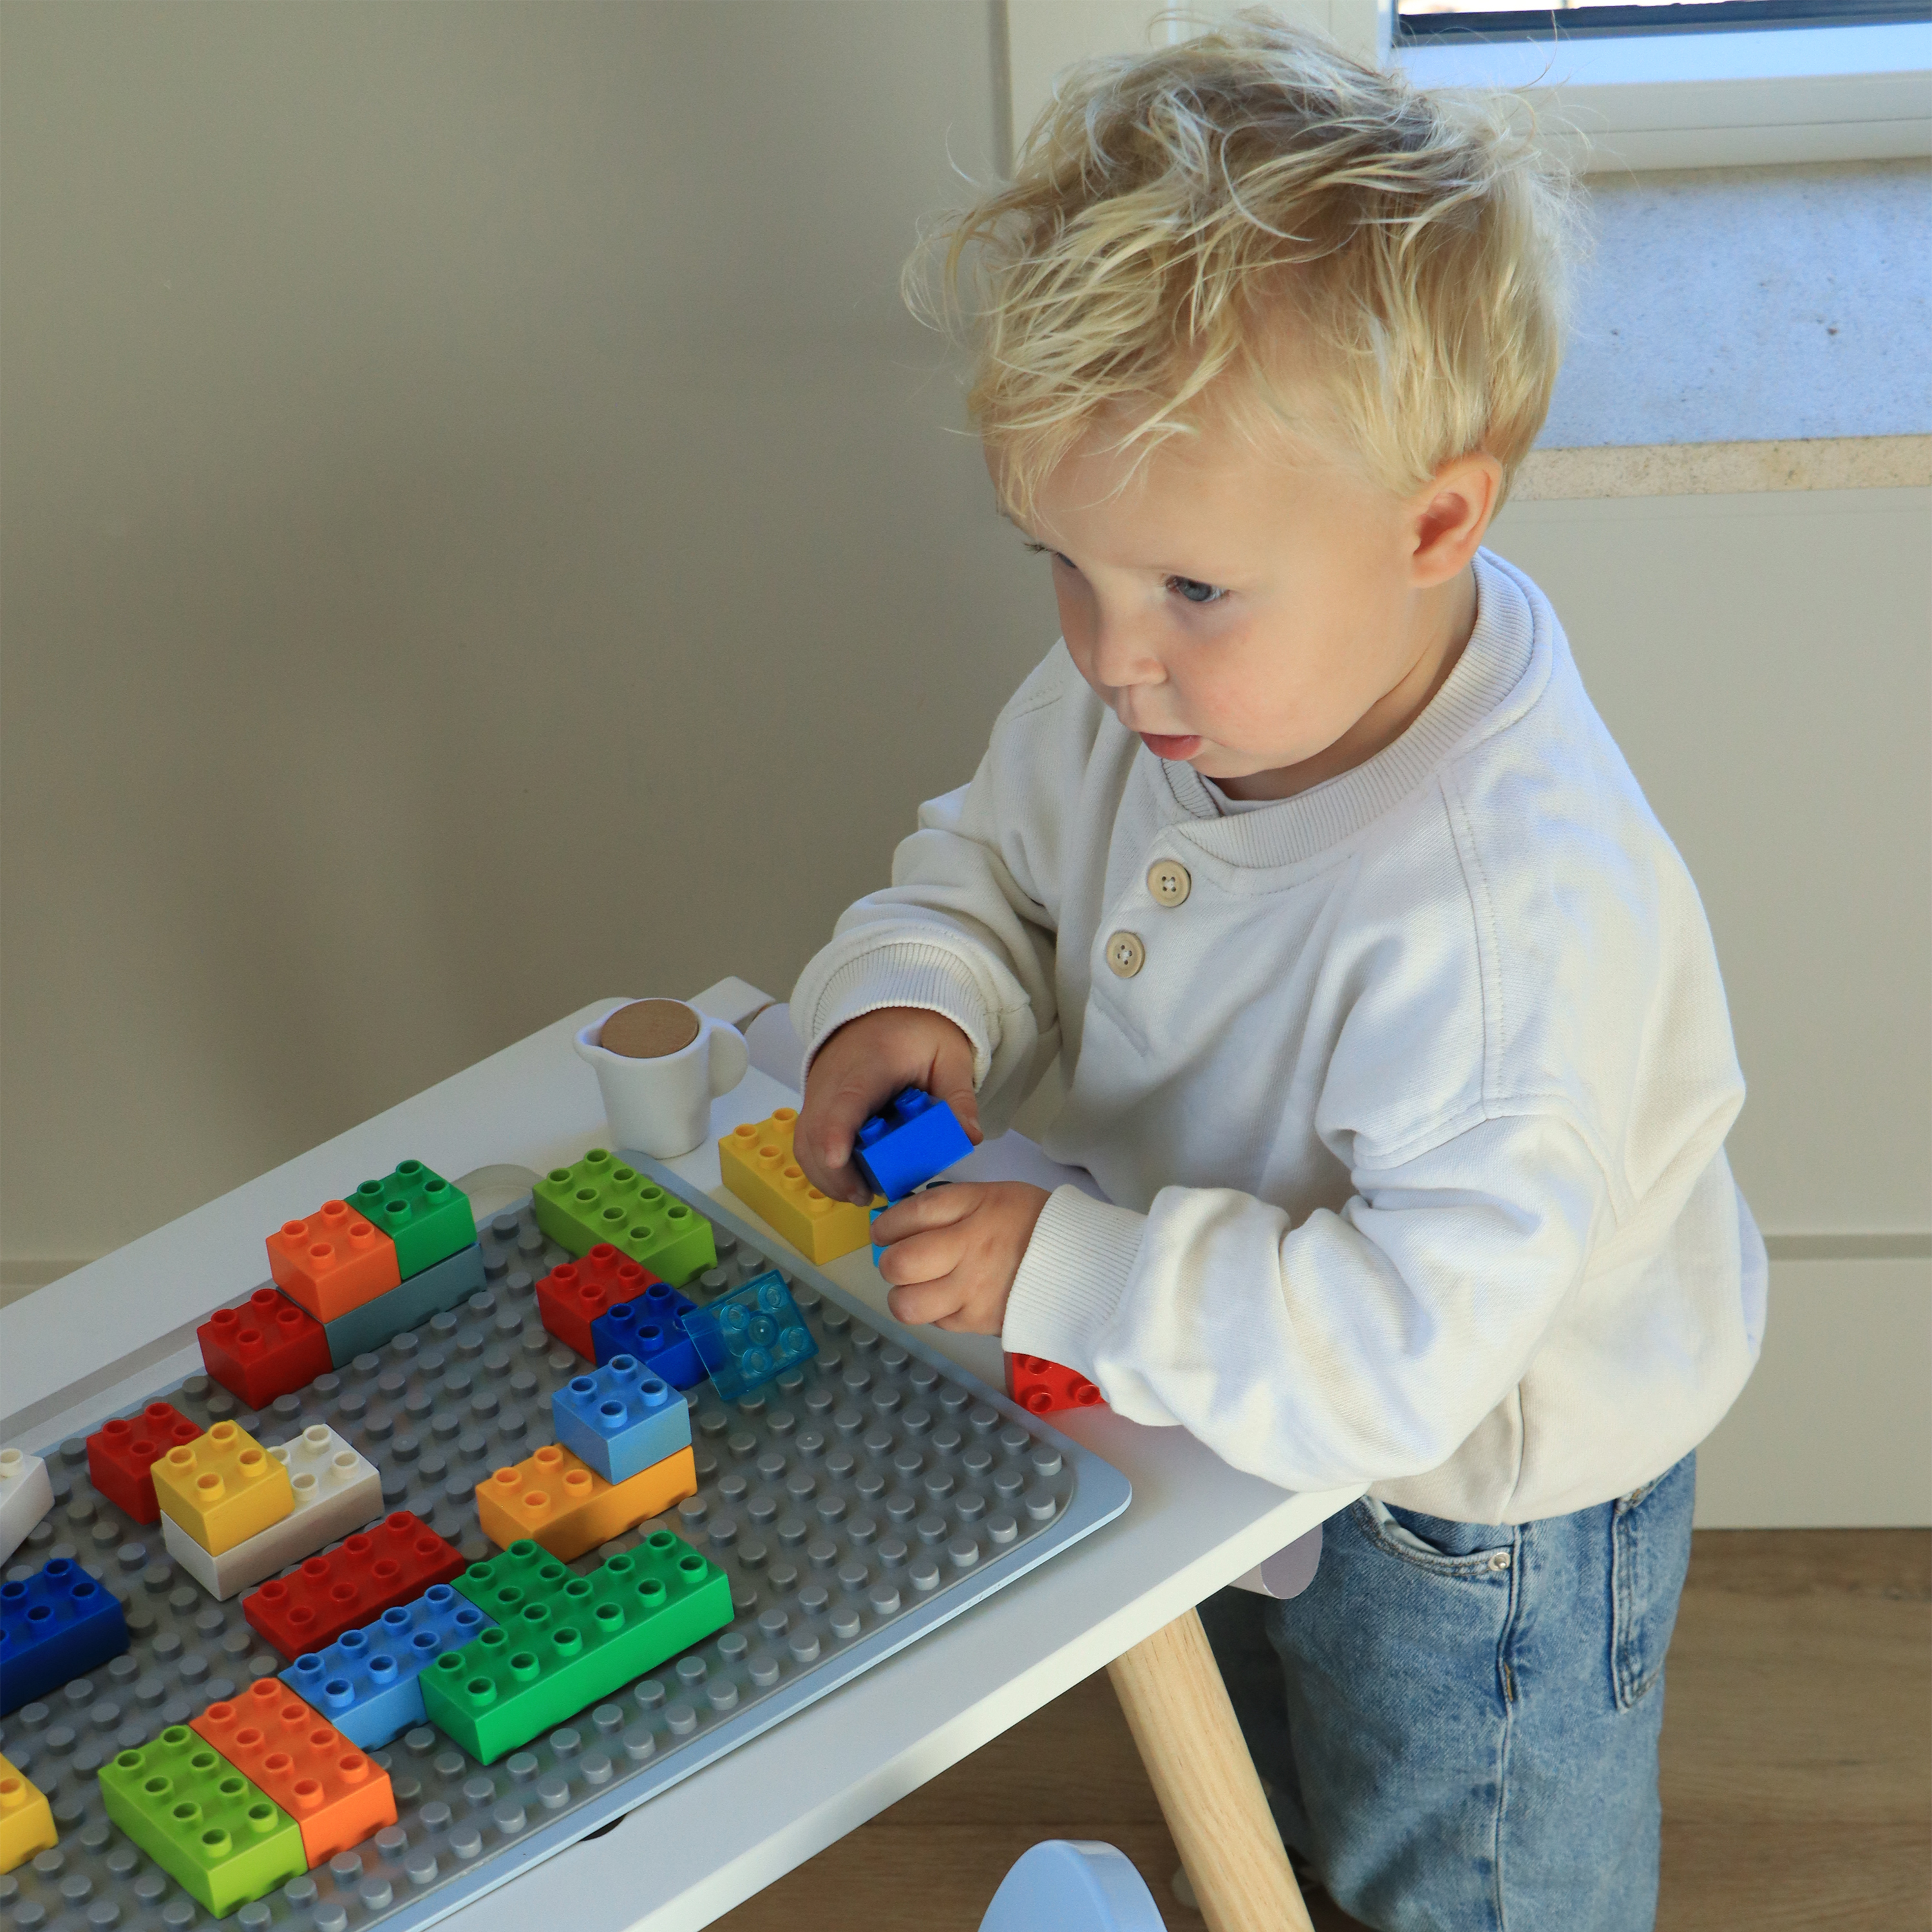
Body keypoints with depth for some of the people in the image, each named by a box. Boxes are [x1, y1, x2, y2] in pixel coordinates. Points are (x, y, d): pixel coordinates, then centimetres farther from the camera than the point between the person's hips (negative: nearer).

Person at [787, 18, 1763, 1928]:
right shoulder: (1151, 697, -16)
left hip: (1471, 1518, -7)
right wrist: (910, 997, -20)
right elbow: (992, 866, 2)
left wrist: (1069, 1275, -39)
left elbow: (1418, 1340, -40)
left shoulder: (1513, 908, -42)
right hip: (1242, 1414, 7)